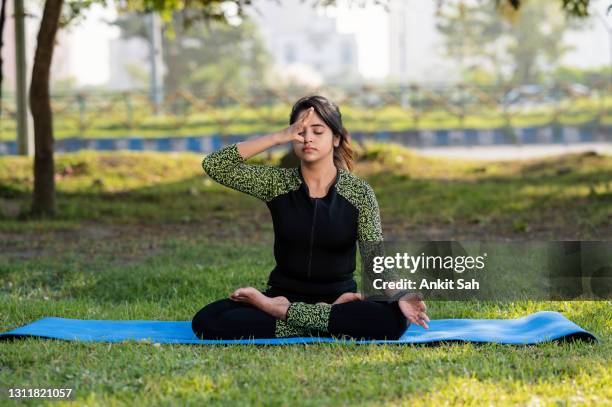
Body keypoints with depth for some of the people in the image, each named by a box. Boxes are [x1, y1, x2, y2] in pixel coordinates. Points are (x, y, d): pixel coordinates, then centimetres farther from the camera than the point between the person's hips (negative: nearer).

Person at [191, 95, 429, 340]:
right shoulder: (277, 183, 1)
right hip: (283, 292, 0)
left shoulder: (358, 193, -2)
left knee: (392, 318, -35)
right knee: (206, 320, -27)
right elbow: (213, 165, -11)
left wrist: (399, 298, -28)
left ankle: (283, 312, -20)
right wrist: (278, 137, -17)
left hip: (338, 300, 0)